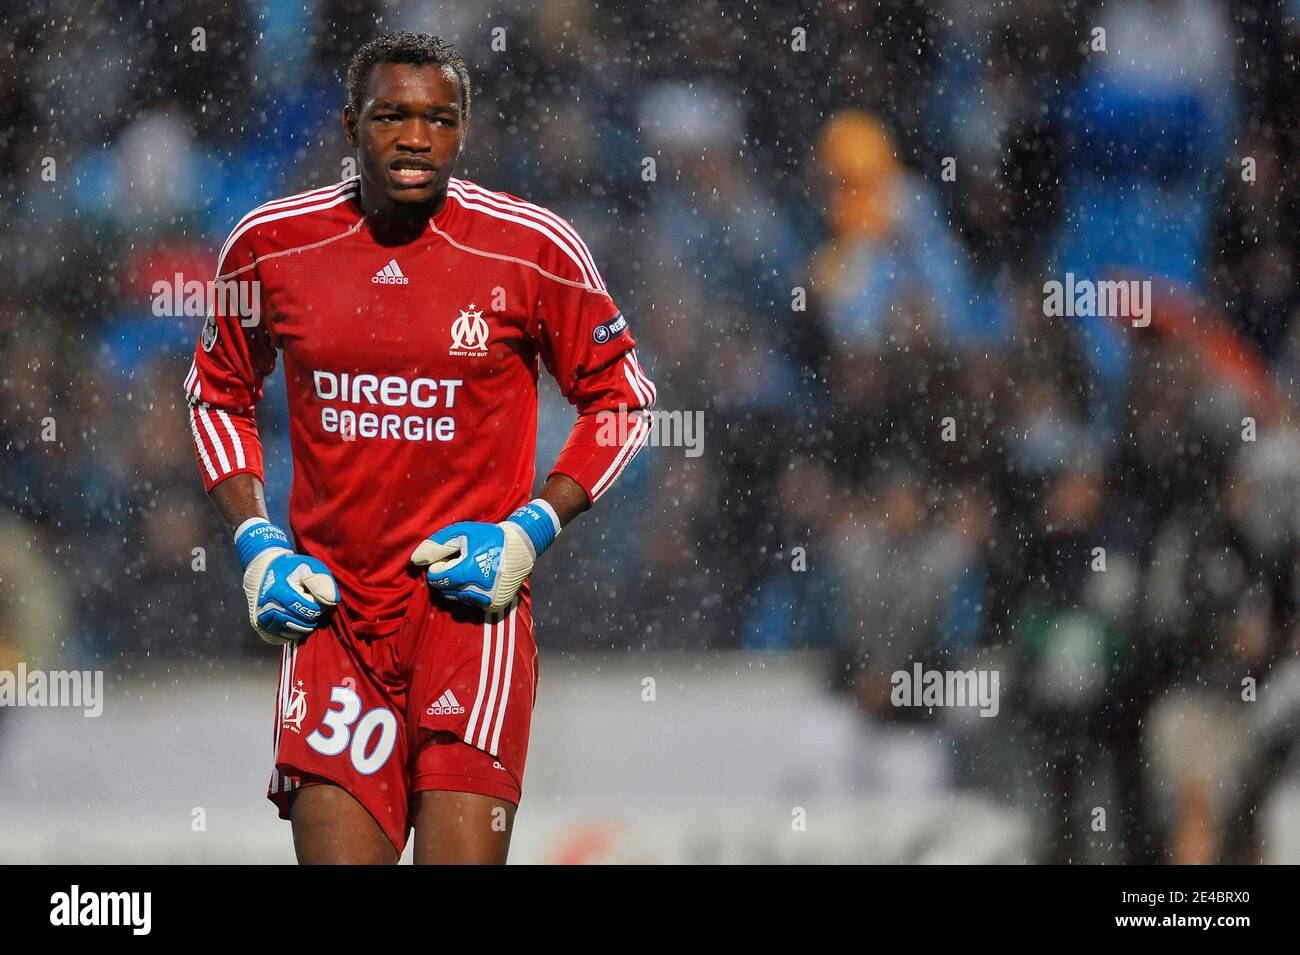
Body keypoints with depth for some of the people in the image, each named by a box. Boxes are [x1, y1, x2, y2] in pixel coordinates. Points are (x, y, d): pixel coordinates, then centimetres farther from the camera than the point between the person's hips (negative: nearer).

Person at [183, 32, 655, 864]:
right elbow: (218, 394, 18)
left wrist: (531, 531, -6)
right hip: (327, 604, 2)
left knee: (462, 850, -13)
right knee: (335, 850, -4)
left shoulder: (532, 249, -5)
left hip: (471, 604, -2)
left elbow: (621, 400, 7)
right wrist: (256, 545, 4)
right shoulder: (271, 244, 2)